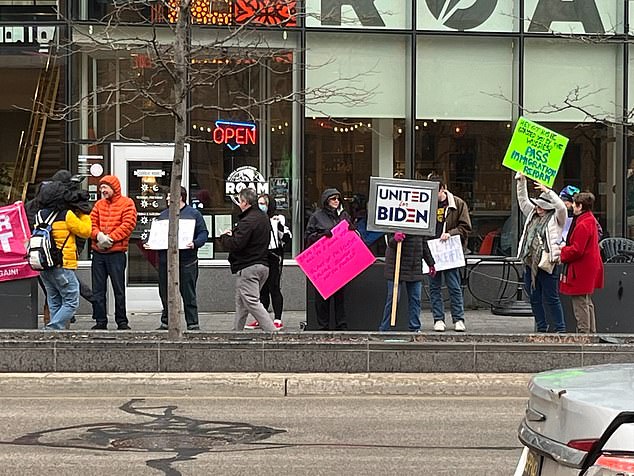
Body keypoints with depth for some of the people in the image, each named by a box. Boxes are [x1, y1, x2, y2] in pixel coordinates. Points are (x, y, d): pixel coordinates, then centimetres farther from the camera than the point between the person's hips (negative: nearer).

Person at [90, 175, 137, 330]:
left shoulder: (127, 203, 0)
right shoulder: (99, 204, 14)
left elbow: (128, 225, -10)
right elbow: (92, 223, 7)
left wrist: (110, 238, -16)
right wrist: (98, 235, -14)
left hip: (116, 252, -5)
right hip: (98, 252, 5)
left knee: (119, 288, 1)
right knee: (98, 289, 5)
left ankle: (122, 321, 8)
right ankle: (100, 321, 11)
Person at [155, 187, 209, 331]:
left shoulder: (193, 214, 3)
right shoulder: (163, 215, 17)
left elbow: (203, 233, -2)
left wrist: (195, 243, -20)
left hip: (186, 261, -5)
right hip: (165, 260, 5)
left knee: (188, 294, -2)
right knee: (165, 293, 9)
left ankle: (193, 323, 3)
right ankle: (166, 322, 20)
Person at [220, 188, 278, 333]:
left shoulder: (248, 221, -17)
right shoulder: (264, 218, 14)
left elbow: (236, 244, -22)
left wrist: (224, 237, -2)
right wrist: (233, 234, 12)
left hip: (248, 267, -10)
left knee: (252, 303, -9)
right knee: (241, 303, 18)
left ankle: (272, 332, -16)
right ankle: (237, 331, 23)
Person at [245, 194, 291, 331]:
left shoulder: (278, 219, -2)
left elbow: (287, 238, -9)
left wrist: (280, 224, -22)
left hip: (274, 257, -5)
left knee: (274, 288, -6)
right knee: (262, 289, 7)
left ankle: (278, 320, -4)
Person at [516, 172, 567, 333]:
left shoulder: (556, 218, -3)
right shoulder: (533, 215, 17)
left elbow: (561, 207, -21)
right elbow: (523, 201, 23)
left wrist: (548, 191, -21)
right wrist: (521, 182, 14)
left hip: (548, 264, -7)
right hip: (530, 264, 7)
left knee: (551, 298, -5)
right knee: (534, 298, 11)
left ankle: (560, 329, 3)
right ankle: (541, 328, 20)